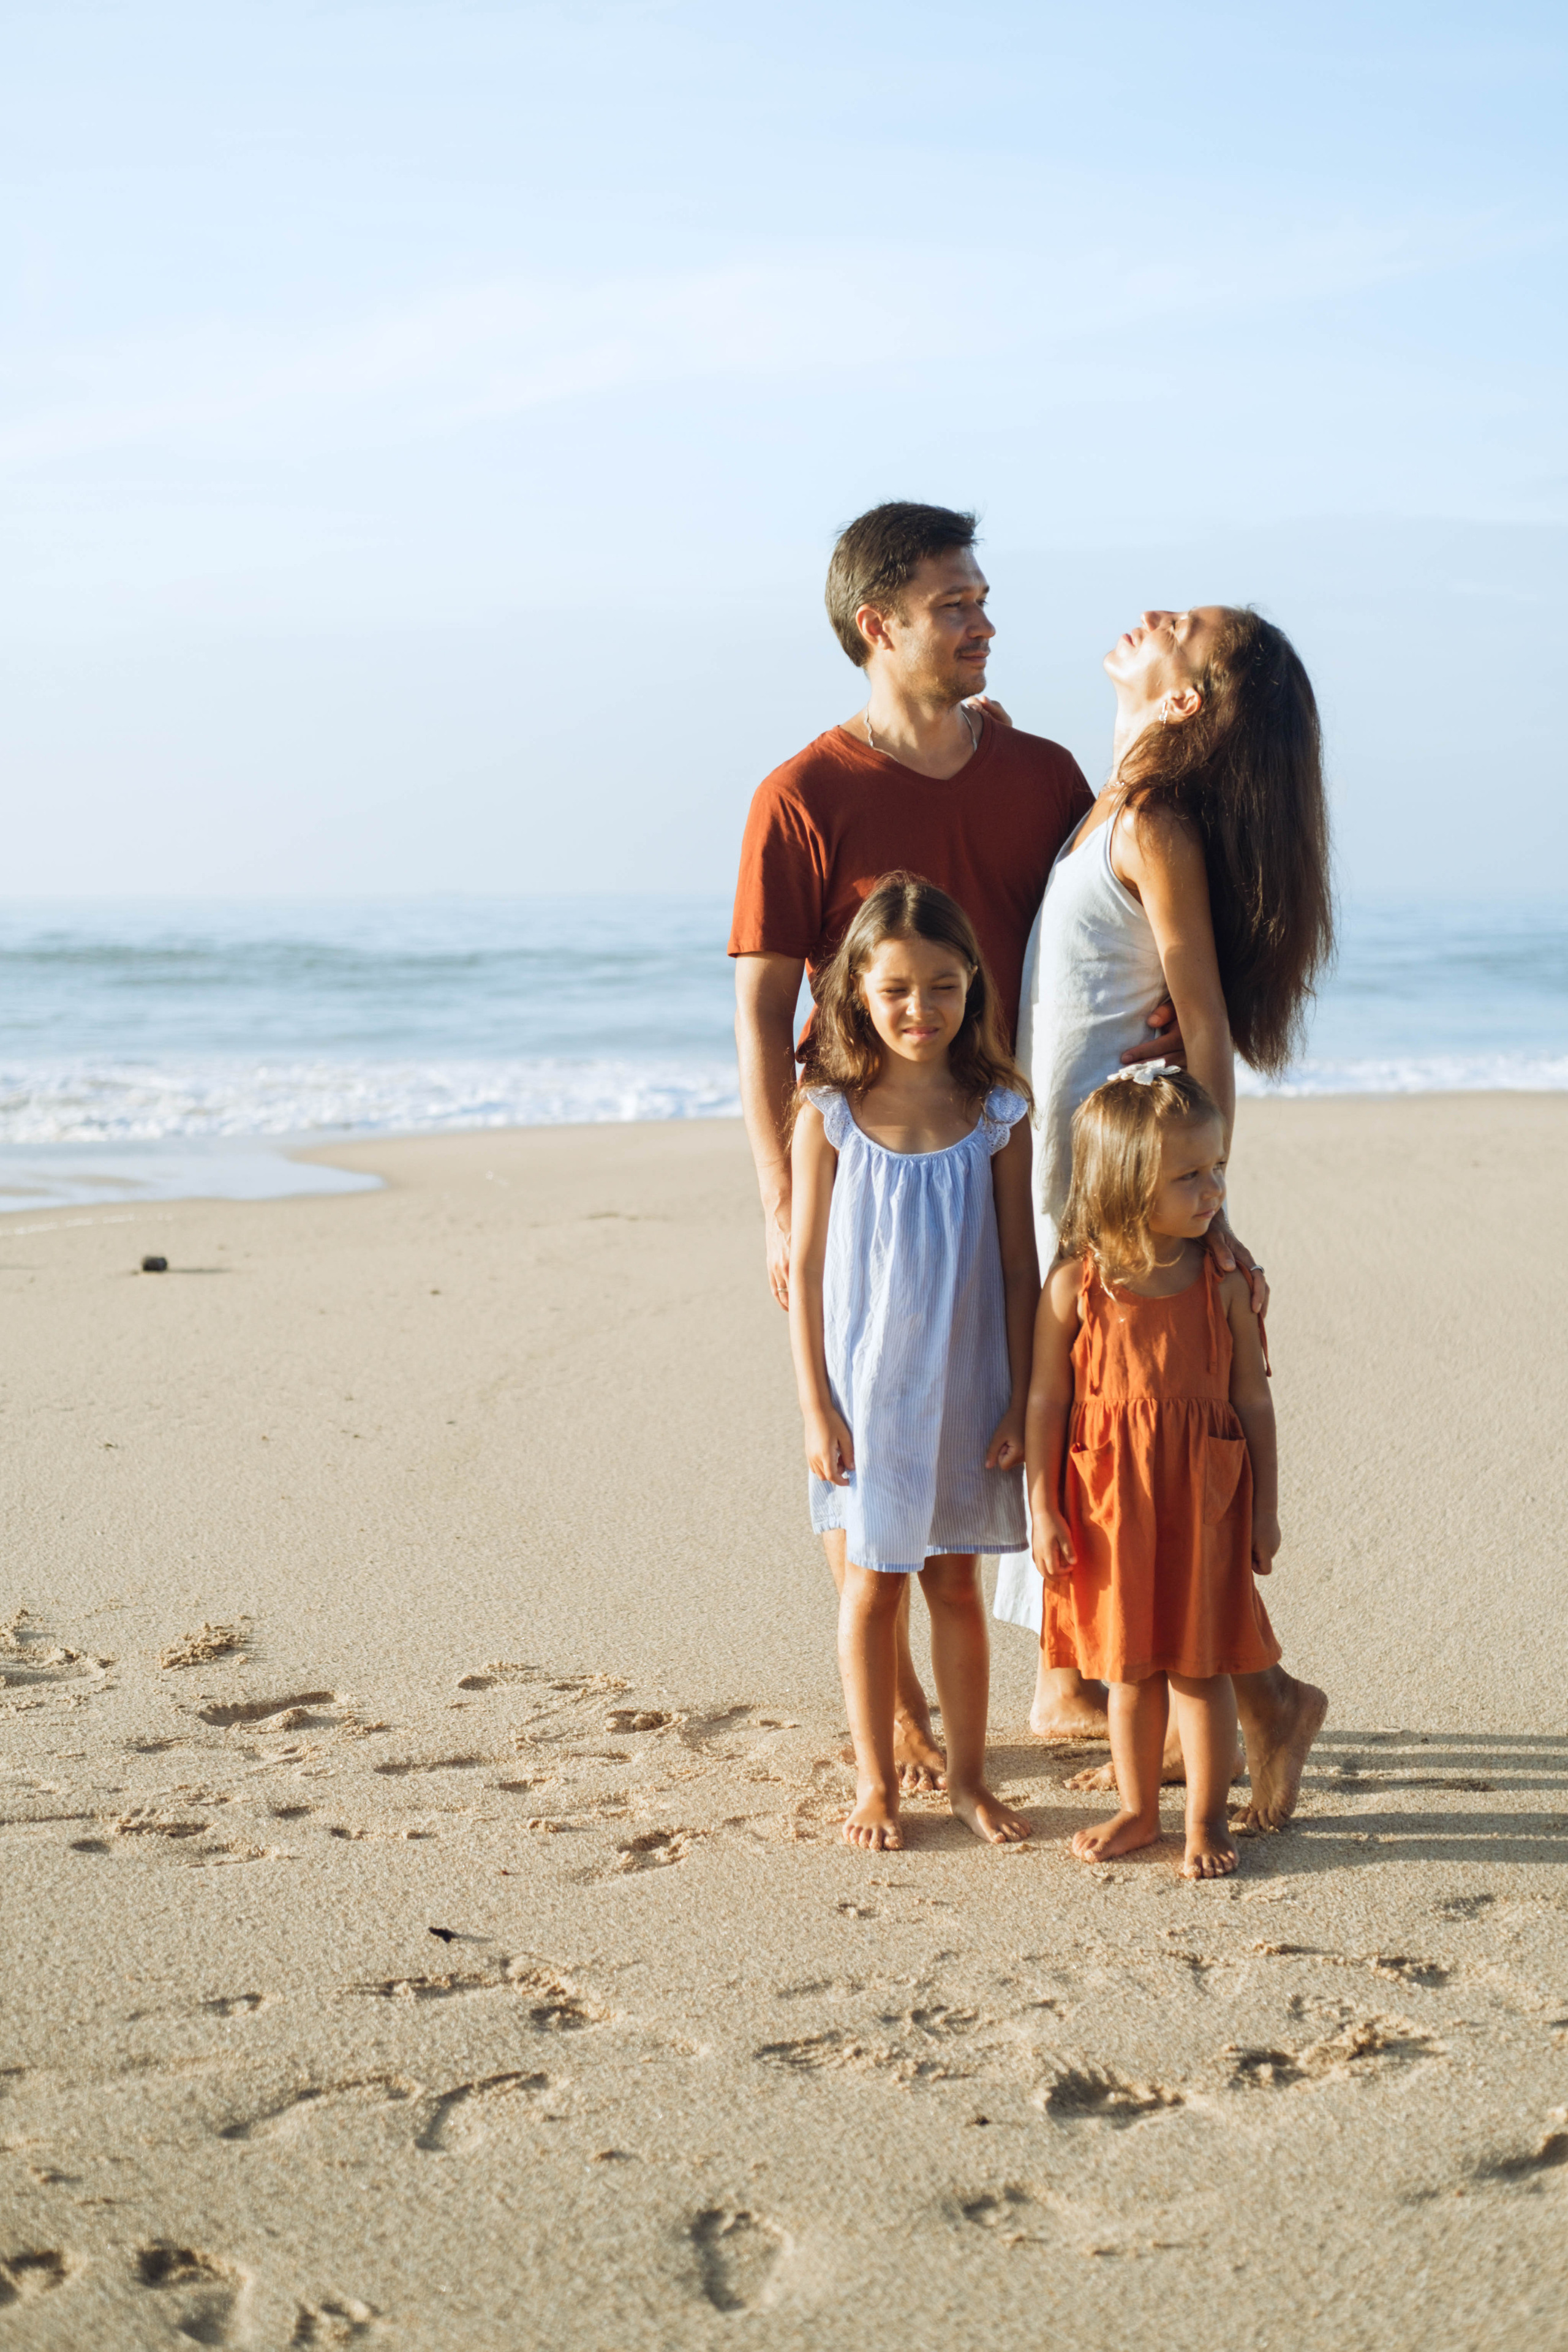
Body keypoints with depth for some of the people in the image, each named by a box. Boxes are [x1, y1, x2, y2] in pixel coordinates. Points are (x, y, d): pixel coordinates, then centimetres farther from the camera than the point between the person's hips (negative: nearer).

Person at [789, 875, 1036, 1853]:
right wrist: (815, 1404, -5)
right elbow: (806, 1267, -3)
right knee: (870, 1589, 7)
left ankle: (969, 1777, 23)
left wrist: (1021, 1399, -1)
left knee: (958, 1588, 10)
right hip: (864, 1396, -1)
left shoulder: (997, 1113, -4)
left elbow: (1020, 1268, 1)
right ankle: (877, 1783, 20)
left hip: (965, 1396, 1)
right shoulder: (829, 1114, -7)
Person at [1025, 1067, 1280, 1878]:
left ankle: (1207, 1819, 21)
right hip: (1107, 1500, 1)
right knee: (1127, 1664, 14)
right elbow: (1047, 1400, -3)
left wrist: (1265, 1506, 2)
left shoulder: (1223, 1283, -6)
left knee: (1199, 1664, 6)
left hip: (1203, 1500, 0)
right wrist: (1043, 1508, -4)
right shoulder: (1074, 1285, -8)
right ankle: (1138, 1810, 30)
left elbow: (1254, 1399, 1)